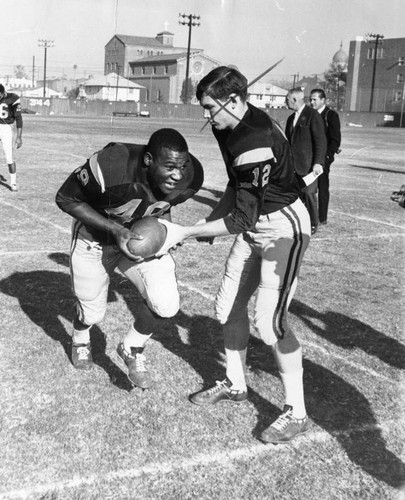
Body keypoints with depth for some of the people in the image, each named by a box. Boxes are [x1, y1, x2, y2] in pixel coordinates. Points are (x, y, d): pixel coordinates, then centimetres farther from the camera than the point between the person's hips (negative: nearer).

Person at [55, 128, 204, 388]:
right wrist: (115, 229, -33)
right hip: (95, 238, -3)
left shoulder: (189, 177, -23)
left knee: (166, 304, -16)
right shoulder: (110, 167, -40)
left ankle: (132, 349, 15)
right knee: (92, 312, 12)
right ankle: (80, 339, 52)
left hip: (143, 237, 3)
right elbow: (66, 199, -24)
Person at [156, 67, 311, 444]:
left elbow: (241, 219, -28)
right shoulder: (230, 128, -1)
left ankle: (296, 413, 1)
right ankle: (234, 385, 31)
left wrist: (184, 233, -23)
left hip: (283, 228, -9)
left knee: (269, 320, -14)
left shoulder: (256, 141, -30)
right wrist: (209, 222, 3)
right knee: (228, 307, 12)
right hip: (255, 225, 9)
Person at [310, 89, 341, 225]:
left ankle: (322, 218, 5)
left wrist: (328, 156, -15)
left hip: (323, 157, -6)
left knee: (322, 187, -1)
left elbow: (335, 139, -9)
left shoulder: (331, 115, -5)